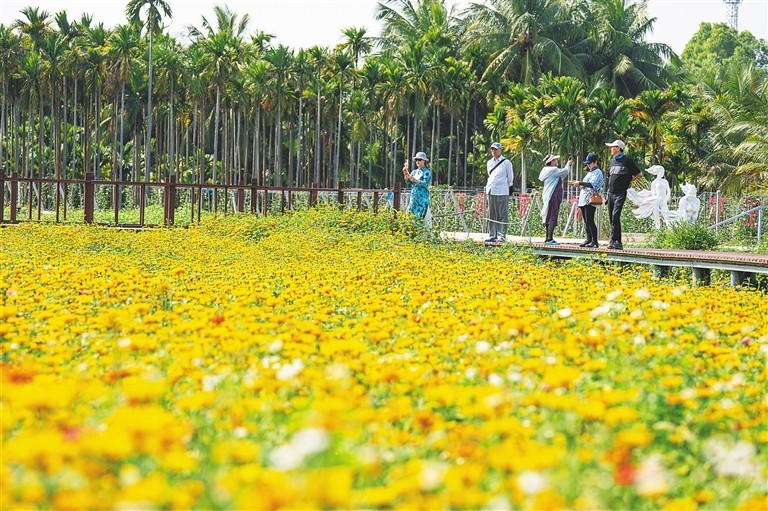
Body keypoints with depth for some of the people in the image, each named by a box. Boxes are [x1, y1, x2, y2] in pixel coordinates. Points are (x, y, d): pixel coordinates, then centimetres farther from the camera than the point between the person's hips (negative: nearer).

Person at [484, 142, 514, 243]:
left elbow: (510, 177, 5)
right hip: (490, 192, 6)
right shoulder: (489, 163, 16)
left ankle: (502, 236, -5)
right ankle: (492, 235, 10)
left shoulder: (506, 163, 0)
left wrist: (508, 186, 3)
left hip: (502, 192, -6)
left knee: (502, 215, -5)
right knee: (491, 215, 6)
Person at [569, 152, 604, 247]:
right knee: (586, 221, 8)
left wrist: (580, 183, -21)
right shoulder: (590, 173, 24)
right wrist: (579, 184, 8)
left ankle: (595, 241, -11)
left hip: (590, 200, -9)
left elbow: (592, 184, -19)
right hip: (584, 200, 9)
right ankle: (589, 240, 11)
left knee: (590, 221, -13)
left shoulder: (597, 172, -4)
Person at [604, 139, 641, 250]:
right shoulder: (612, 161, 18)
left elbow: (639, 174, 0)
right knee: (611, 218, 4)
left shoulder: (626, 160, -3)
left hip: (621, 193, -7)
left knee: (615, 216, -19)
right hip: (611, 193, 7)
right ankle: (617, 243, 9)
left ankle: (614, 241, -22)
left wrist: (628, 181, 1)